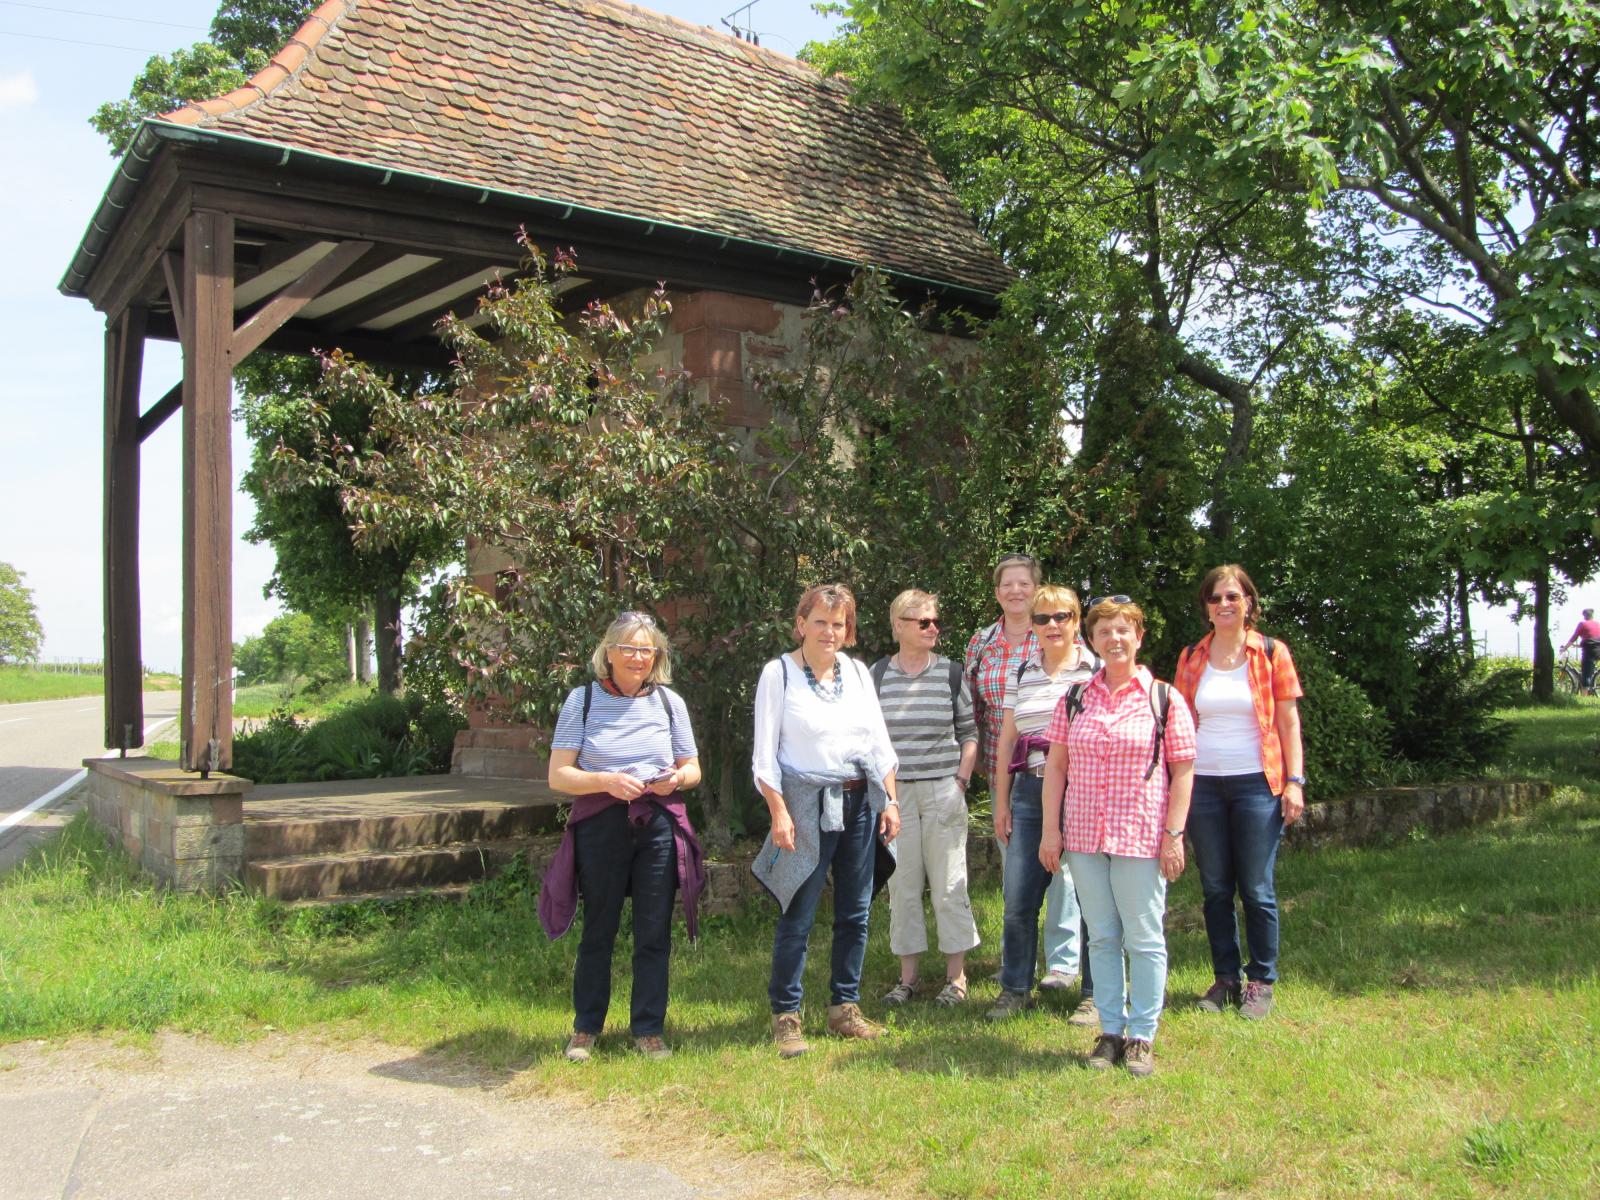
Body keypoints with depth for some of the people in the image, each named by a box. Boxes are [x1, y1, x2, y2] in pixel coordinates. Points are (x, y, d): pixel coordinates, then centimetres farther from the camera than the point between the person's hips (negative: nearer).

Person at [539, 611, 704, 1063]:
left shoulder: (669, 701, 7)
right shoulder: (583, 700, 0)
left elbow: (692, 769, 12)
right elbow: (558, 775, -4)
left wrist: (677, 778, -11)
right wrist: (606, 781, -20)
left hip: (659, 826, 2)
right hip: (601, 827, -2)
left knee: (654, 933, 6)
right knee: (598, 931, 8)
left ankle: (649, 1030, 19)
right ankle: (586, 1028, 24)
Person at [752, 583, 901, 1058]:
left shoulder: (857, 672, 11)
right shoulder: (779, 673, -3)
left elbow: (879, 741, 14)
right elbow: (765, 752, -5)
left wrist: (890, 800, 7)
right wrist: (779, 812, -11)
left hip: (860, 802, 5)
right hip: (808, 804, -5)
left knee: (855, 913, 9)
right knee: (797, 916, -4)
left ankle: (845, 1008, 22)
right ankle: (785, 1016, 8)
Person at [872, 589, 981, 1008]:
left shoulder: (952, 674, 3)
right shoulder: (877, 674, 4)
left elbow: (969, 734, 7)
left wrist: (961, 782, -2)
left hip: (942, 791, -1)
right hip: (894, 792, 1)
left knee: (949, 884, 1)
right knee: (901, 885, 5)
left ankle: (956, 976, 11)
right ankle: (907, 976, 16)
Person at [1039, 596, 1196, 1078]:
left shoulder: (1164, 699, -1)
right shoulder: (1074, 699, 7)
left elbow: (1183, 770, -2)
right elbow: (1055, 765, 8)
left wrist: (1175, 835, -7)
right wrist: (1050, 829, 2)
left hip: (1141, 837, -3)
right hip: (1084, 836, 3)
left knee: (1144, 938, 3)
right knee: (1102, 937, 11)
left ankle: (1142, 1036, 16)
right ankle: (1111, 1030, 23)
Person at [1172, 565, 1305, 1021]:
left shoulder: (1272, 653, 1)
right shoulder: (1190, 658, 8)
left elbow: (1288, 720, 1)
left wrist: (1295, 781, -6)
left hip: (1257, 783, -3)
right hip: (1203, 783, 3)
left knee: (1256, 889, 0)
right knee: (1215, 888, 8)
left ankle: (1261, 982, 15)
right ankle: (1226, 977, 21)